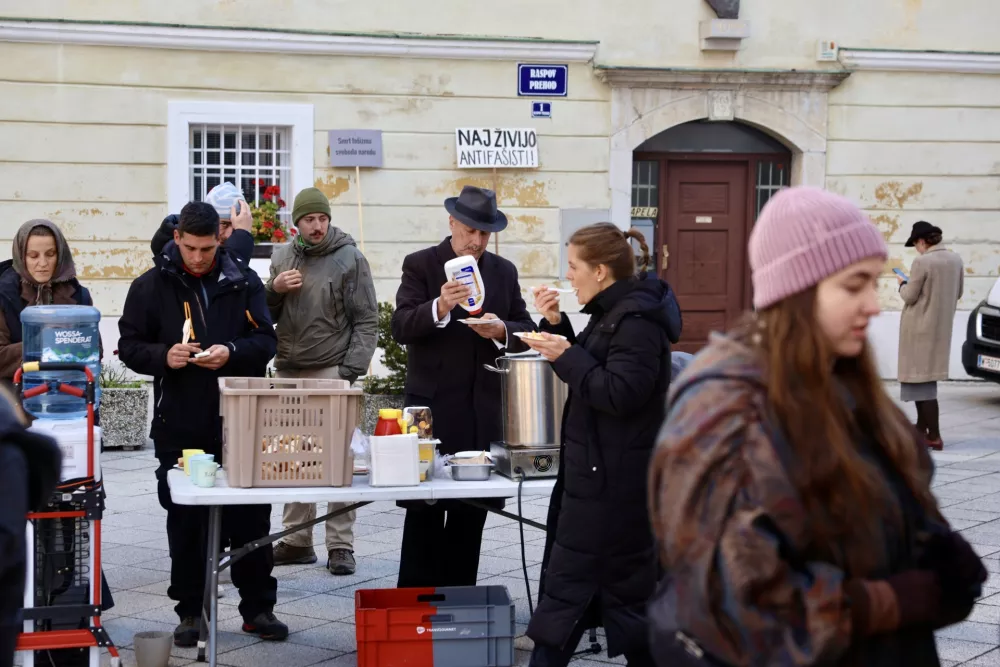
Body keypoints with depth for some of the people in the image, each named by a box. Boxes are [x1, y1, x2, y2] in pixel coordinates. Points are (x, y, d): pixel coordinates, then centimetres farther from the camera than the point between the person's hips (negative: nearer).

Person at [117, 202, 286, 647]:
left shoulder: (243, 282, 4)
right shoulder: (151, 286, 2)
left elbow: (266, 341, 4)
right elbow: (129, 346, 3)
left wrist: (232, 352, -16)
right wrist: (164, 356, -16)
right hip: (179, 426, 0)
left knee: (250, 518, 6)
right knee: (185, 520, 7)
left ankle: (257, 607, 17)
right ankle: (191, 612, 18)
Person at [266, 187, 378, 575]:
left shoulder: (350, 259, -3)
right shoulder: (282, 257, 12)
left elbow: (367, 320, -4)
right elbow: (266, 315, 17)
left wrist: (351, 371, -11)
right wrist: (274, 289, -5)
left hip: (331, 372, -5)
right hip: (287, 370, 5)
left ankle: (340, 546, 1)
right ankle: (297, 541, 17)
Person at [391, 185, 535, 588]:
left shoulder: (505, 272, 11)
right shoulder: (420, 266, -2)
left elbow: (526, 330, 10)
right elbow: (401, 328, -13)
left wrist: (503, 331, -12)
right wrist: (438, 308, -32)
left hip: (485, 408, 4)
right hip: (433, 405, -4)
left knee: (472, 509, 10)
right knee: (424, 508, 0)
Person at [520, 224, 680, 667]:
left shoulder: (636, 321, -18)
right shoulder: (613, 313, 13)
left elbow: (620, 394, -24)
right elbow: (590, 374, 20)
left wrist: (567, 356, -19)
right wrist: (555, 326, 8)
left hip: (610, 478, -10)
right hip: (598, 472, 10)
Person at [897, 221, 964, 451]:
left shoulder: (922, 262, -18)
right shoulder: (955, 259, 3)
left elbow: (910, 297, -14)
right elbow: (958, 292, 12)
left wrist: (903, 283, 5)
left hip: (920, 327, -8)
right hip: (942, 327, 8)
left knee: (921, 379, -3)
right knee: (925, 378, 20)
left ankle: (934, 436, -6)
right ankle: (922, 428, 28)